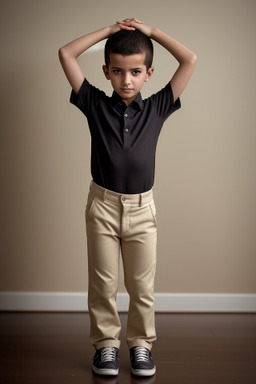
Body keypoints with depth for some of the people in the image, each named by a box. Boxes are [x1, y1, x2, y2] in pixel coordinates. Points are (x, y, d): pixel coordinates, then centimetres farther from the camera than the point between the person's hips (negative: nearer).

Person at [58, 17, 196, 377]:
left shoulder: (156, 108, -1)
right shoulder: (95, 104, -1)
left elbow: (190, 60, -2)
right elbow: (65, 54, -2)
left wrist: (151, 31, 1)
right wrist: (110, 30, 0)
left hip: (141, 207, 0)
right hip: (102, 204, 0)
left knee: (142, 284, 9)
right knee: (102, 282, 9)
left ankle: (141, 343, 26)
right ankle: (106, 343, 25)